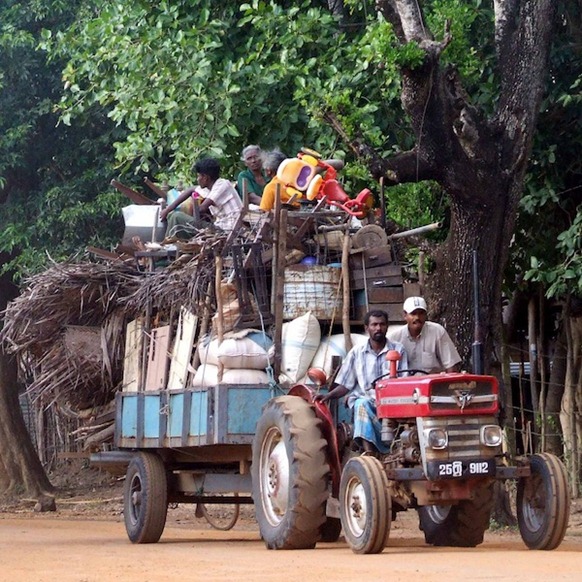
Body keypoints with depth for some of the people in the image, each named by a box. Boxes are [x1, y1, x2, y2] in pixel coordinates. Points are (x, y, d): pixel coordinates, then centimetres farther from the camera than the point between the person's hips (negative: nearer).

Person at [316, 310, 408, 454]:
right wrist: (328, 396, -8)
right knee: (362, 405, -34)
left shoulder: (398, 350, 8)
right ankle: (369, 452, -45)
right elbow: (345, 385, 11)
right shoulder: (356, 353, 10)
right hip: (364, 398, 1)